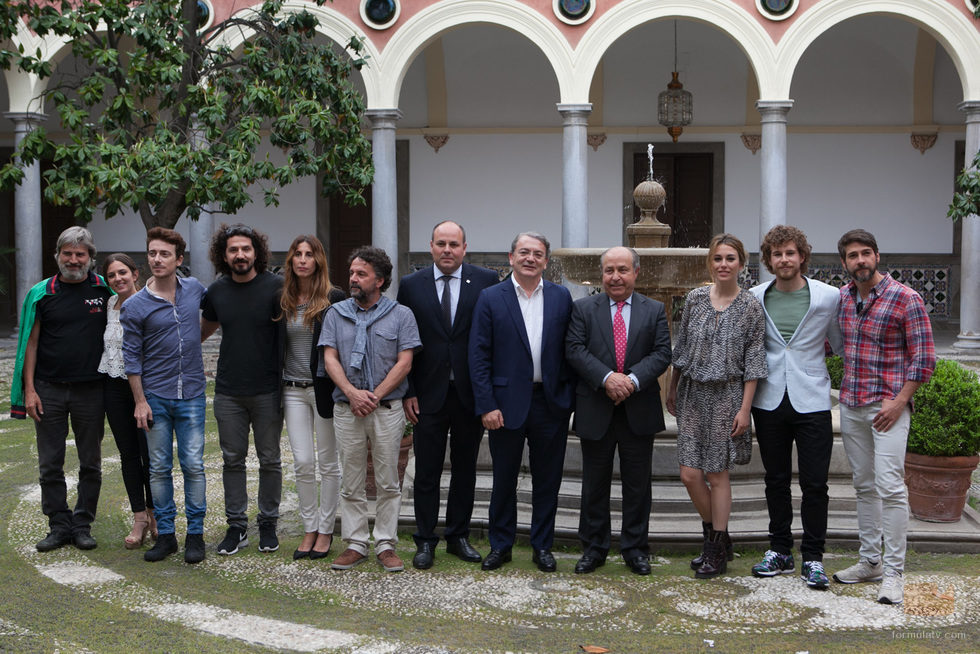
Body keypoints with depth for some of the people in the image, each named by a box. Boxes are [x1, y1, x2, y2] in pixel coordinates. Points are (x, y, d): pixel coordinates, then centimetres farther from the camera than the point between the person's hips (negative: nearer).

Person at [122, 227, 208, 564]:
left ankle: (195, 533, 9)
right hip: (156, 397, -1)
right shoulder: (135, 306, -5)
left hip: (191, 395, 1)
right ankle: (165, 533, 15)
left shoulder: (194, 288, 2)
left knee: (193, 465, 0)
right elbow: (132, 356, -2)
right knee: (159, 468, 5)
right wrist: (140, 401, -5)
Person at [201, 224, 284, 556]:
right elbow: (204, 329, 22)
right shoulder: (216, 291, 4)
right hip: (228, 391, 3)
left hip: (267, 391, -3)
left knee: (269, 460, 7)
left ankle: (268, 524, 19)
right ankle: (236, 526, 17)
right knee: (232, 460, 8)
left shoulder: (275, 286, -7)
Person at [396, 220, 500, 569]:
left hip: (471, 393, 0)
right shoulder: (411, 285, 2)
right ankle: (425, 541, 18)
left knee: (465, 469, 12)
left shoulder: (486, 281, -1)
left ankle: (459, 536, 25)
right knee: (427, 472, 6)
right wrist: (407, 392, -3)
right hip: (429, 394, 0)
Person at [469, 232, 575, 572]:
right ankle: (500, 545, 24)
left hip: (551, 402, 2)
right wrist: (486, 405, -11)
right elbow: (478, 355, -4)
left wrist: (570, 398, -1)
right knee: (504, 478, 10)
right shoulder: (491, 298, -1)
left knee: (547, 480, 10)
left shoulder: (561, 297, 5)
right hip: (507, 403, -1)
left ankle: (542, 545, 23)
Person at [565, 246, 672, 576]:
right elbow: (574, 349, -6)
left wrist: (633, 379, -18)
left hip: (639, 411, 1)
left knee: (637, 484, 8)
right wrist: (607, 378, -19)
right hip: (595, 411, 0)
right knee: (594, 484, 8)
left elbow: (662, 353, -2)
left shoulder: (654, 310, 7)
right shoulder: (583, 308, 4)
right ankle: (593, 548, 20)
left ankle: (636, 549, 21)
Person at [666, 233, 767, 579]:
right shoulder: (695, 299, 4)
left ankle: (717, 551, 15)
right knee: (690, 474, 0)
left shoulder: (750, 306, -5)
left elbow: (753, 360, -5)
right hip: (692, 394, 3)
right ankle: (718, 539, 21)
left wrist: (745, 408, -9)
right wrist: (672, 389, 15)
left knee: (717, 473, 1)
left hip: (727, 395, -3)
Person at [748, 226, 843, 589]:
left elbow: (843, 345, 9)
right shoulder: (755, 298, 3)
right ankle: (780, 551, 26)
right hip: (769, 402, 2)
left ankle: (812, 558, 12)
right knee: (776, 480, 13)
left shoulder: (828, 297, -3)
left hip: (811, 402, -2)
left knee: (814, 484, 0)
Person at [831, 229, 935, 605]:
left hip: (888, 406, -6)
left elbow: (924, 357, -9)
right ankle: (870, 561, 22)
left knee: (889, 486, -10)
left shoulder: (906, 299, -9)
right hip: (850, 405, 6)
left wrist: (899, 401, -14)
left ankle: (893, 572, -2)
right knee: (864, 485, 12)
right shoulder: (840, 298, 8)